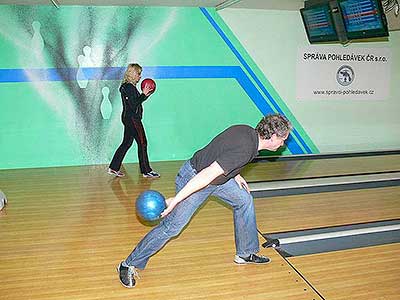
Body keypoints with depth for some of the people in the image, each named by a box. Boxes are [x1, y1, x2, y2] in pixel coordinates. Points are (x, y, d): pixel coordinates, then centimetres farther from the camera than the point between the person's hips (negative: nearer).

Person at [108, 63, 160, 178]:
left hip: (128, 118, 10)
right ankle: (146, 171, 5)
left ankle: (114, 168, 16)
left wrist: (146, 94, 10)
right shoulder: (129, 87, -16)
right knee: (142, 143, -3)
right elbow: (134, 105, -21)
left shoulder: (128, 87, 15)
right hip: (132, 118, -10)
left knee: (126, 143, 13)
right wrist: (144, 94, -17)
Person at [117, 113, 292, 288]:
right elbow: (207, 176, -36)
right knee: (171, 227, -5)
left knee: (245, 200, 14)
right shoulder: (244, 150, -32)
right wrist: (176, 199, -34)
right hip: (194, 179, -10)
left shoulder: (247, 131, -4)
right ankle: (129, 265, 12)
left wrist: (234, 175, 15)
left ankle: (246, 254, 29)